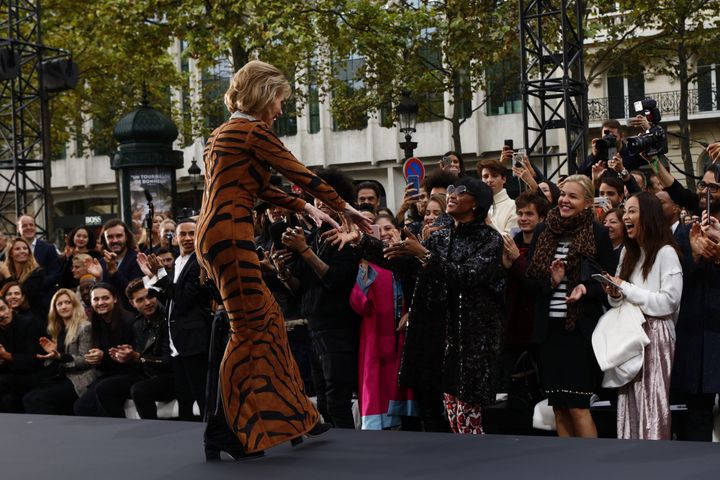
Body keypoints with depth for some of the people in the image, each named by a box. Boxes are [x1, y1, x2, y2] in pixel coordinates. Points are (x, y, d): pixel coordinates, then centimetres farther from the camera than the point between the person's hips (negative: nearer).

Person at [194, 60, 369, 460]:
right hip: (229, 235, -10)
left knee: (267, 318, 14)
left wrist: (306, 209, 31)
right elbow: (301, 174, -3)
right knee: (249, 327, -5)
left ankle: (286, 414, 19)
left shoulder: (225, 132, 20)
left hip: (214, 233, 10)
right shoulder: (253, 131, -7)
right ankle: (224, 427, -4)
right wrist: (345, 209, 9)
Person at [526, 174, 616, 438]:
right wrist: (551, 281, -11)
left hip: (581, 328, -4)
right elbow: (530, 276, 9)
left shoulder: (597, 234, -3)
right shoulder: (543, 230, 8)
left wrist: (585, 289, -19)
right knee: (559, 408, 7)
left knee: (577, 406, -7)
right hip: (549, 327, 4)